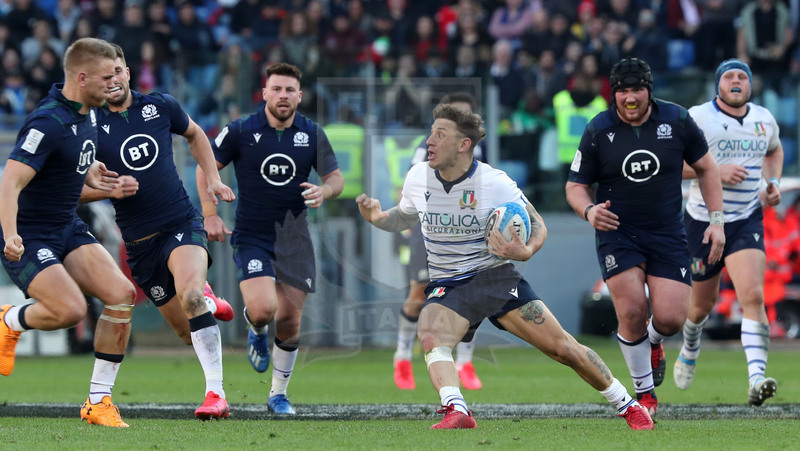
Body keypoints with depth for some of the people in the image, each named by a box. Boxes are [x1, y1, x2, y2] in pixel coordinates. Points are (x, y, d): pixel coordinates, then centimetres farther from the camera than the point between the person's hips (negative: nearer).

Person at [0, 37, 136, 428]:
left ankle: (98, 400, -1)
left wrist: (90, 174, 11)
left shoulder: (88, 113, 5)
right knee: (71, 309, -26)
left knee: (122, 295, -9)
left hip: (68, 230, 9)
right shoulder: (47, 123, -24)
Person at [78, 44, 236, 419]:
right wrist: (109, 189, -18)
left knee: (188, 294, -30)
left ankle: (216, 393, -28)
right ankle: (209, 302, 44)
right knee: (185, 330, 5)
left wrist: (213, 179, 12)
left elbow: (194, 135, 24)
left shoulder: (161, 106, 2)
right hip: (139, 241, 1)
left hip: (182, 223, -1)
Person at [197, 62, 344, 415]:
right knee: (263, 308, -22)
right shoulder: (241, 131, -6)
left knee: (290, 319, 3)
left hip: (294, 239, 3)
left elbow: (336, 177, 6)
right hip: (251, 237, -3)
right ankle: (255, 330, 17)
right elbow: (206, 167, 5)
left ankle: (278, 394, 22)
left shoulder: (312, 134, 0)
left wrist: (324, 191, -18)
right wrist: (210, 214, -3)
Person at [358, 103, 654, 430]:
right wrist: (376, 218, -4)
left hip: (496, 277, -2)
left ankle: (627, 405, 16)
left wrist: (526, 251, -24)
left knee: (563, 349, -3)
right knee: (430, 337, -33)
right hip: (446, 285, 2)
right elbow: (404, 218, 17)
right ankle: (456, 412, -48)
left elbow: (537, 225, -3)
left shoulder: (495, 183, -12)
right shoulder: (418, 178, -2)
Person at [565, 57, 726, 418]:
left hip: (667, 235, 1)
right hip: (617, 232, -1)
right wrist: (589, 210, -20)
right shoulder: (598, 131, -6)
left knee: (670, 318, -11)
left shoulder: (676, 120, -3)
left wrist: (716, 221, 3)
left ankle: (653, 343, 29)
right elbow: (576, 186, 2)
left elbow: (706, 168, 9)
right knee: (632, 312, -18)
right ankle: (644, 391, 5)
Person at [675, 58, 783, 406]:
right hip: (703, 220, -2)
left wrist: (773, 181, 9)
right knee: (703, 304, 11)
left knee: (753, 296, -19)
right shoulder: (697, 118, -9)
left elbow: (774, 150, 28)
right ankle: (690, 349, 47)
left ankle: (757, 379, -28)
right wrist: (715, 170, -21)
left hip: (747, 221, 2)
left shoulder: (764, 119, 6)